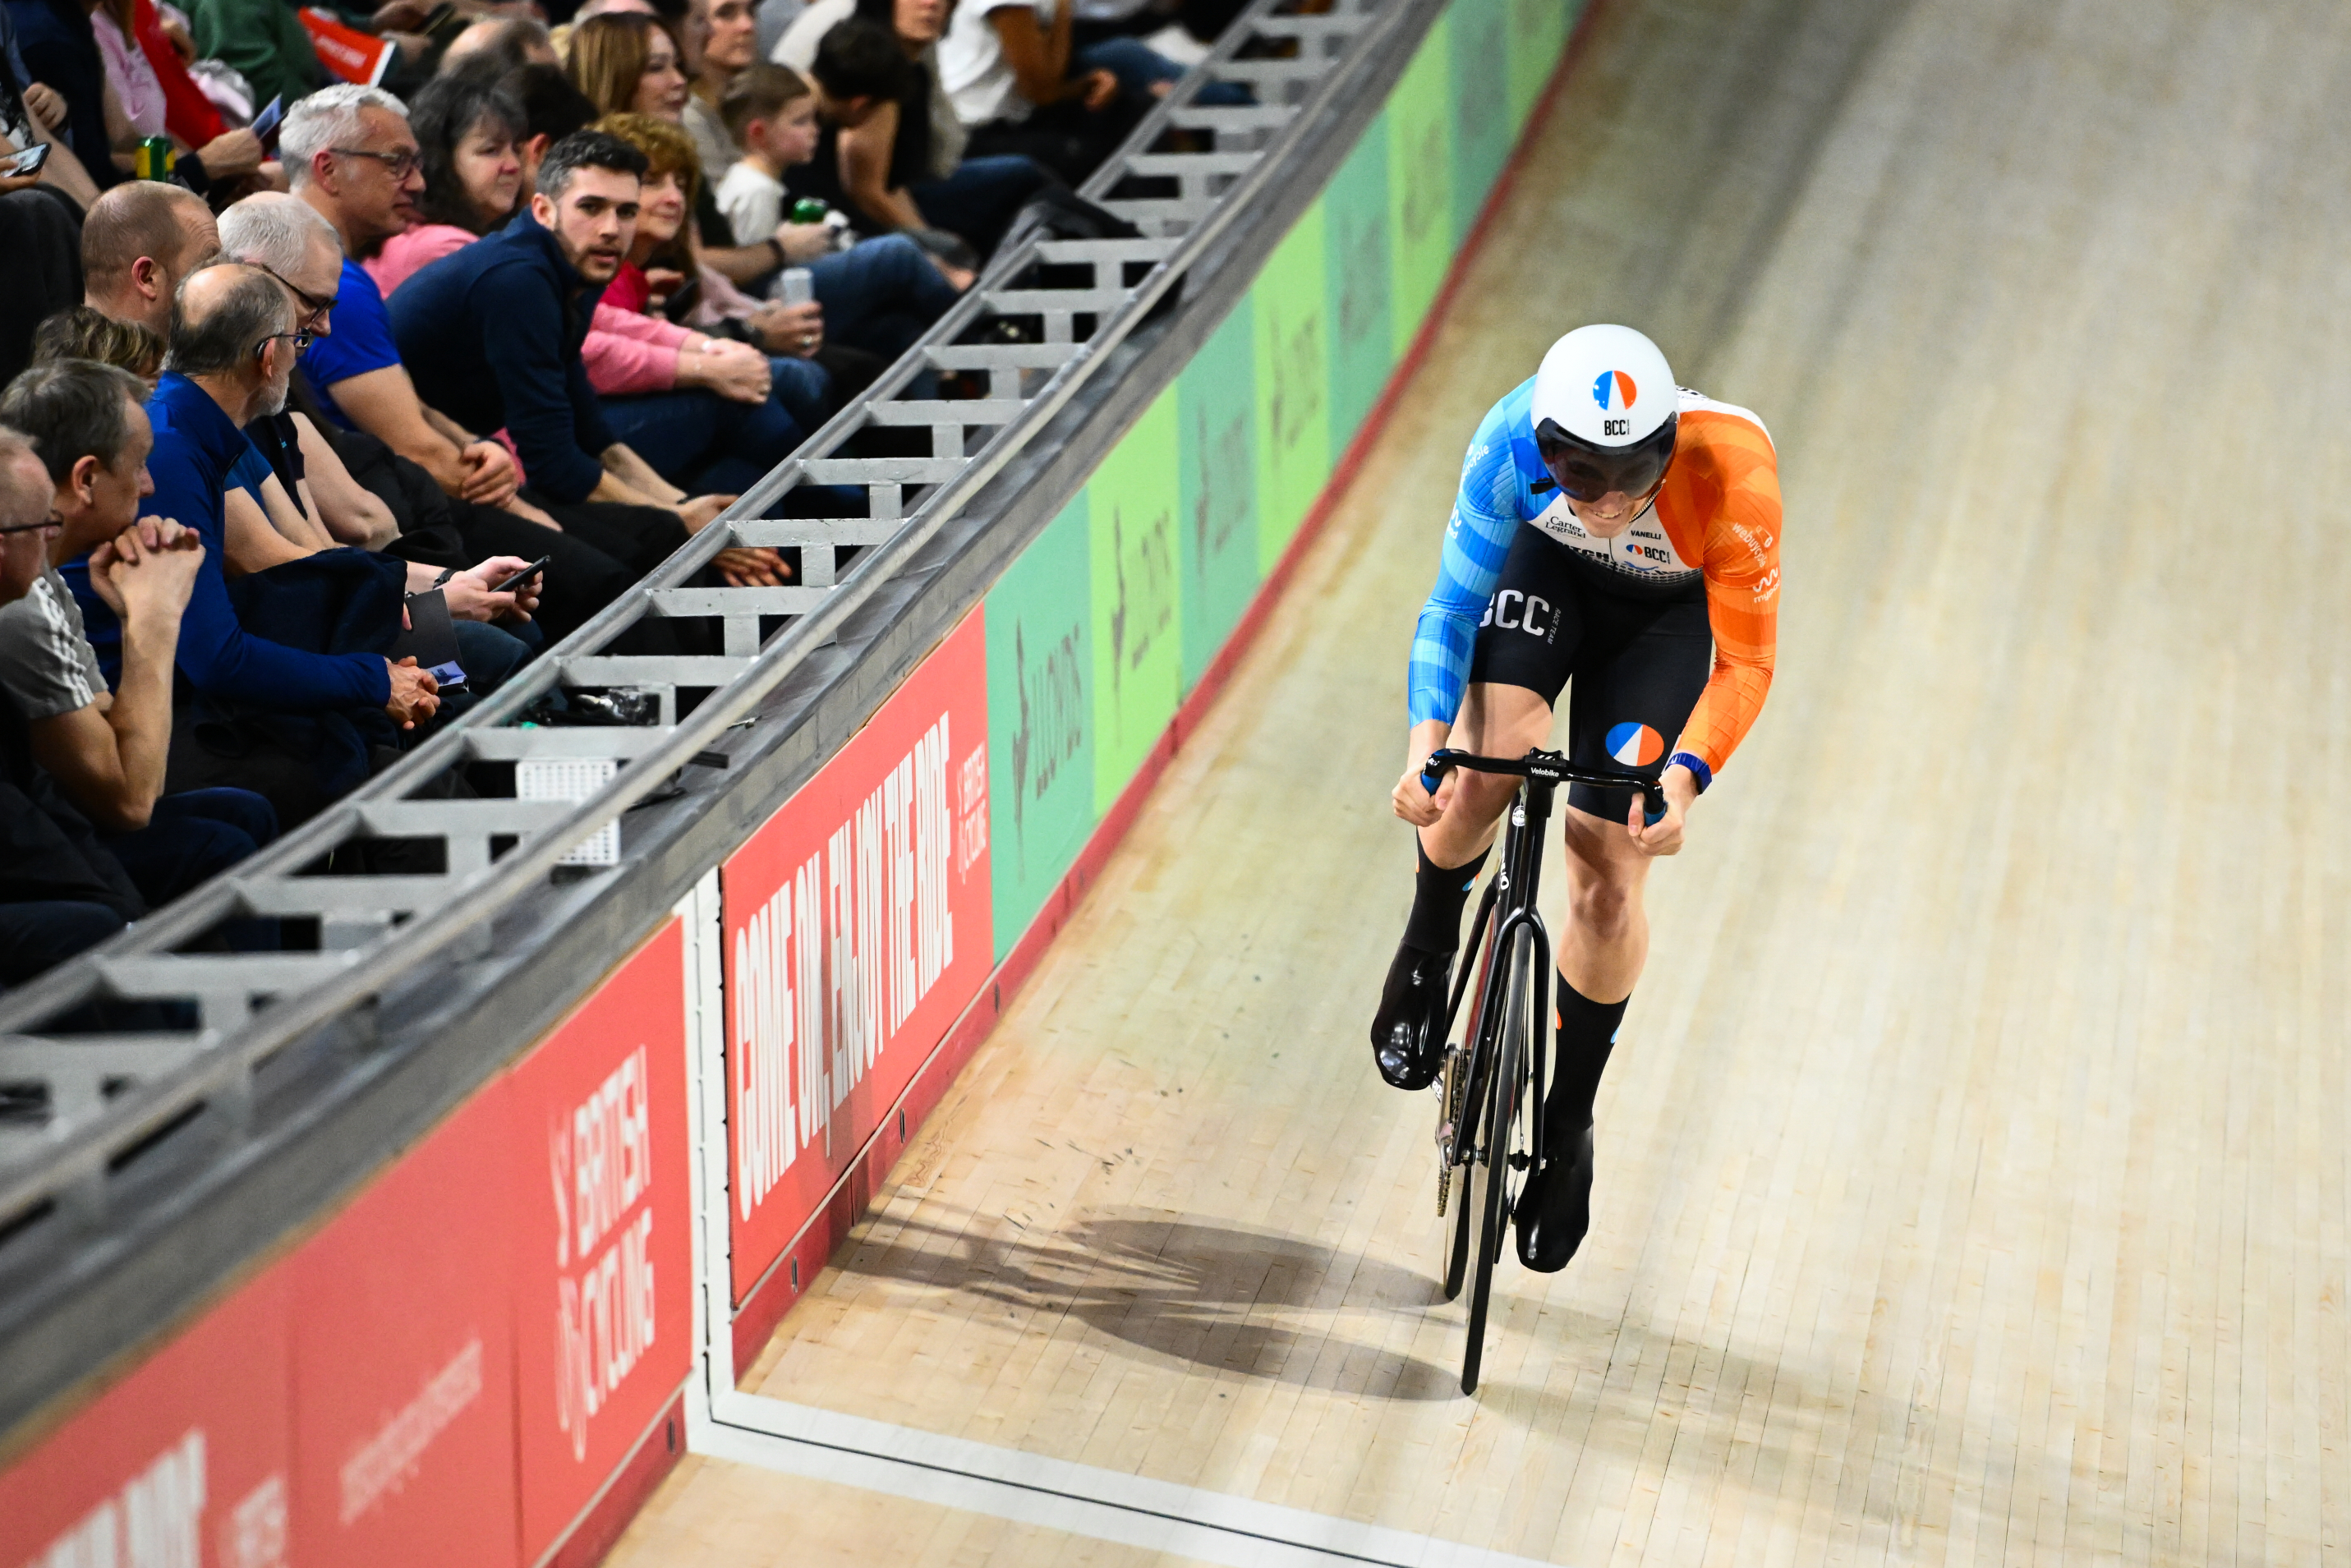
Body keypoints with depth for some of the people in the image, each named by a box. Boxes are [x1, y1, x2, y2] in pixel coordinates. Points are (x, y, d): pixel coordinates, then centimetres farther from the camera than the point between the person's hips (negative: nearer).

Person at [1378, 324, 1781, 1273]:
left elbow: (1746, 662, -28)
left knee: (1609, 874, -7)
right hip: (1548, 566, 1)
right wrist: (1424, 743, -37)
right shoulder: (1512, 444, -35)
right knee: (1493, 746, -29)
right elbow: (1452, 606, -23)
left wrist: (1686, 777, -43)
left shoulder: (1732, 473, -40)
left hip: (1668, 611, -1)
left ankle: (1568, 1127, 14)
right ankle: (1427, 951, 3)